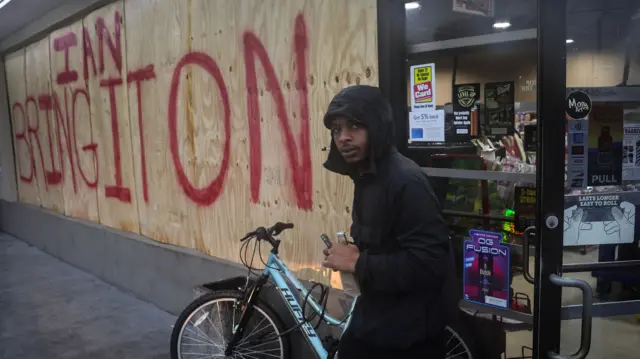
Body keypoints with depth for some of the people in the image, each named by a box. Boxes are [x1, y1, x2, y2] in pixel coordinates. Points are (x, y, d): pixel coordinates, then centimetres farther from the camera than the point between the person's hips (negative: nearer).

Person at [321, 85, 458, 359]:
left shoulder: (406, 181, -24)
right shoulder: (367, 176, 6)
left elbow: (428, 263, -30)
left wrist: (358, 263, -23)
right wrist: (354, 254, -4)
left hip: (409, 331, -8)